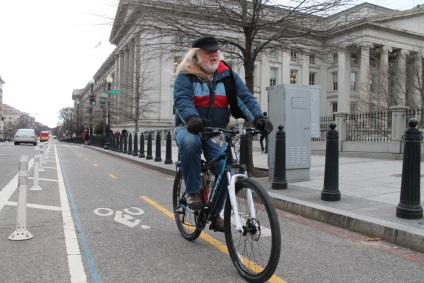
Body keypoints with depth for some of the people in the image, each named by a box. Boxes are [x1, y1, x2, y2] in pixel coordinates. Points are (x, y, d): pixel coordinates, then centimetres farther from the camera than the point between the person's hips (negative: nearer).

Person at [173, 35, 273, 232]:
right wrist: (192, 119, -45)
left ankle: (215, 212, 15)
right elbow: (182, 100, -23)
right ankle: (193, 192, -20)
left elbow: (245, 97, -8)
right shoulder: (186, 76, -6)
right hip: (190, 128, -3)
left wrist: (258, 118, -27)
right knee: (190, 142, -38)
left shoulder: (228, 75, 3)